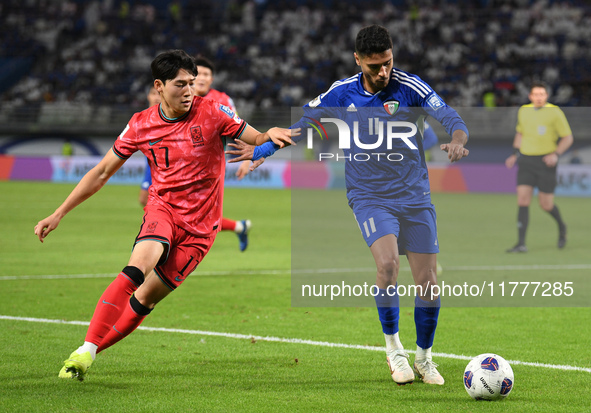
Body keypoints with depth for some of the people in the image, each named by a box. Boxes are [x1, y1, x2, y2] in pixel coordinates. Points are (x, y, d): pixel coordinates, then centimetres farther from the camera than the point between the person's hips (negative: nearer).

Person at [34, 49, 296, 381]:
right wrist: (59, 214, 8)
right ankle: (85, 350, -31)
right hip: (163, 208, 0)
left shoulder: (212, 112, -6)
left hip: (200, 226, 0)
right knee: (137, 269, -29)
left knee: (145, 297, -6)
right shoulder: (141, 125, 1)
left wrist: (271, 136, -28)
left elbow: (257, 140, -2)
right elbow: (102, 172, 9)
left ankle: (90, 353, 7)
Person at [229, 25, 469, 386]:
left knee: (428, 283, -2)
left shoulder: (410, 87, -8)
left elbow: (452, 118, -17)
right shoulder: (342, 93, 0)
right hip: (370, 196, 0)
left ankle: (424, 358, 23)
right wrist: (260, 150, 15)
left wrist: (458, 141, -39)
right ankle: (393, 347, -6)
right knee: (387, 263, -27)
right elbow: (303, 123, 16)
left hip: (415, 197, 0)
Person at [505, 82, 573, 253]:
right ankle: (521, 243, -12)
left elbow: (568, 137, -2)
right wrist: (515, 154, 13)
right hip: (526, 161, 3)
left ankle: (561, 227, 34)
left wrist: (556, 154, -16)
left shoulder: (555, 112, -5)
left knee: (546, 204, 2)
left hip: (545, 162, -3)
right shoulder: (523, 111, 9)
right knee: (522, 200, -10)